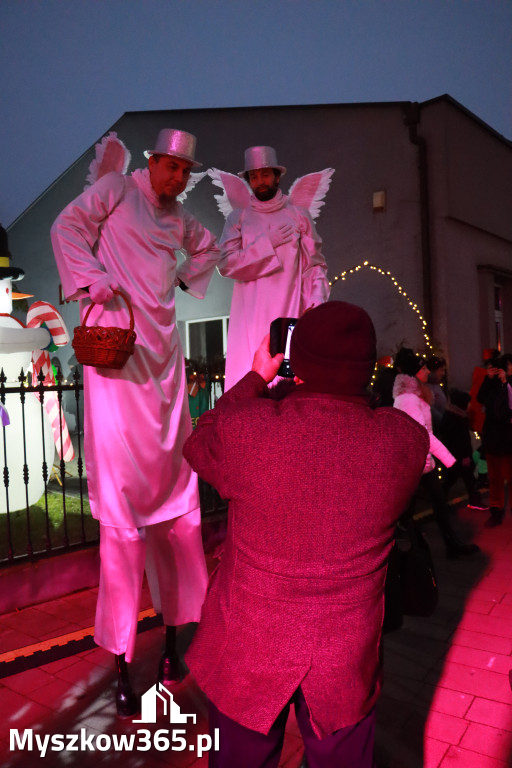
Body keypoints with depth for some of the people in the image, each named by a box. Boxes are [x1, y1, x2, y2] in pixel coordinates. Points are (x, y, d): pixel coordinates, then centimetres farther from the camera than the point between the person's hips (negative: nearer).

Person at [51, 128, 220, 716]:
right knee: (120, 487, -9)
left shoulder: (178, 217, 21)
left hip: (163, 347, 7)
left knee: (172, 479, 6)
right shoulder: (117, 189, 6)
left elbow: (206, 247, 39)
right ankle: (120, 663, 3)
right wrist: (96, 281, -12)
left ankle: (172, 633, 21)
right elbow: (67, 226, -1)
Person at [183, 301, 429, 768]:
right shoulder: (406, 440, -18)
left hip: (247, 651, -1)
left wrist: (257, 378, 4)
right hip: (348, 660, 2)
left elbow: (197, 448, -1)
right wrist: (343, 383, 8)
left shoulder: (242, 427, -24)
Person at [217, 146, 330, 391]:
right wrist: (266, 243, -5)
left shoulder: (298, 216, 13)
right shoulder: (238, 218, 12)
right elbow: (226, 264, 0)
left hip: (289, 312, 0)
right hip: (250, 316, 0)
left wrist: (317, 298, -6)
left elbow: (314, 264, 9)